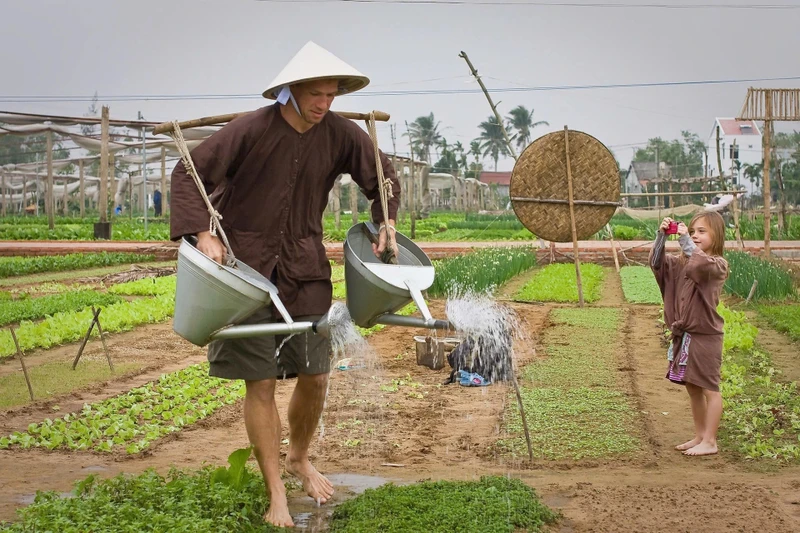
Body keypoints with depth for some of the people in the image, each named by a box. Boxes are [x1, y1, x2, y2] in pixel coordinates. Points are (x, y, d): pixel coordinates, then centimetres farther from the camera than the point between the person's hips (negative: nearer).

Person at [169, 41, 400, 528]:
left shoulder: (340, 134, -4)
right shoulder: (251, 130, -15)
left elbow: (384, 177, 12)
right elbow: (189, 172, -12)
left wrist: (385, 220, -3)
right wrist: (202, 233, -22)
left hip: (305, 269, 4)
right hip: (247, 268, -3)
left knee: (315, 375, 6)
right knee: (261, 383, -3)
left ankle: (300, 459, 36)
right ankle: (276, 495, 10)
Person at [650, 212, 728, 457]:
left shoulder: (717, 264, -9)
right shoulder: (683, 263, 12)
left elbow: (700, 264, -30)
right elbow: (657, 263, 6)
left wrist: (685, 240, -22)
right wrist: (661, 236, -6)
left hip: (705, 335, -8)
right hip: (683, 335, 8)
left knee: (709, 388, 0)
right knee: (692, 388, 15)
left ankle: (709, 441, 6)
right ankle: (699, 436, 26)